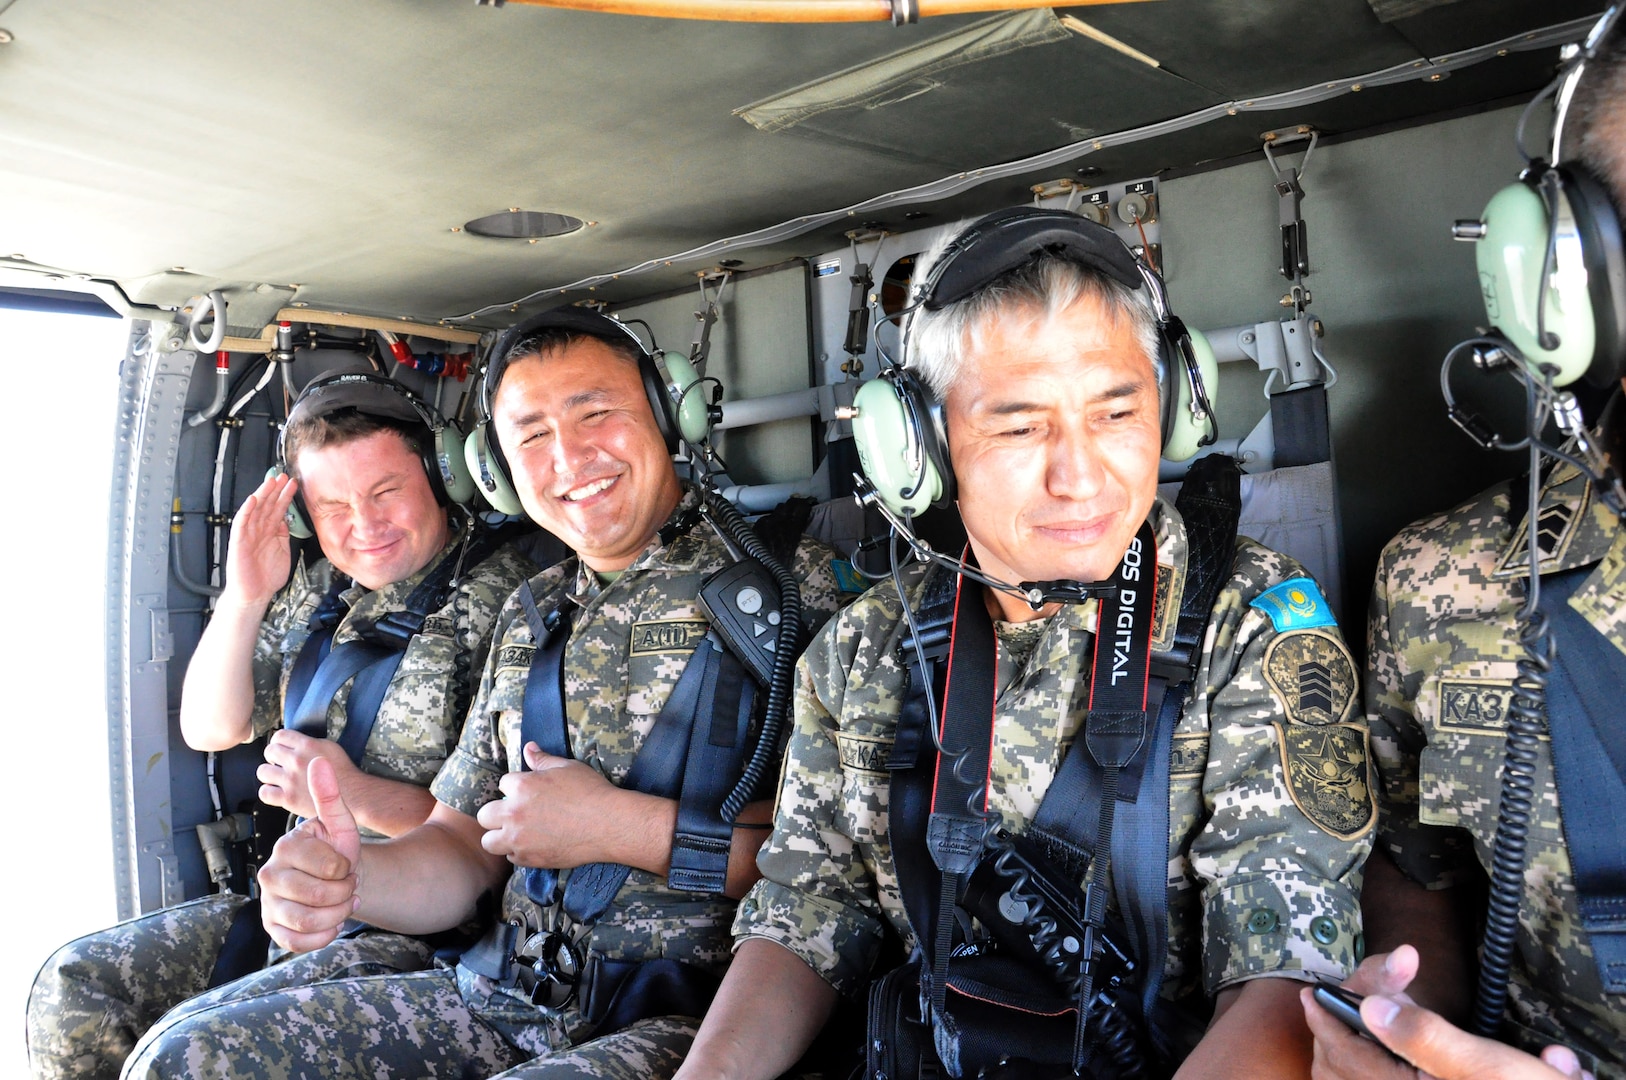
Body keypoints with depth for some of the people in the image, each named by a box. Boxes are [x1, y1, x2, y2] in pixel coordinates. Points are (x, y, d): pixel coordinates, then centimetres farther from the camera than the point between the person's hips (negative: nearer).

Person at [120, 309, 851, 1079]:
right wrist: (352, 876, -7)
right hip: (505, 995, 6)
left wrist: (618, 825, -14)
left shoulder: (783, 576, -6)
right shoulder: (527, 617, 14)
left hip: (685, 1015, -5)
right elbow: (463, 847, 15)